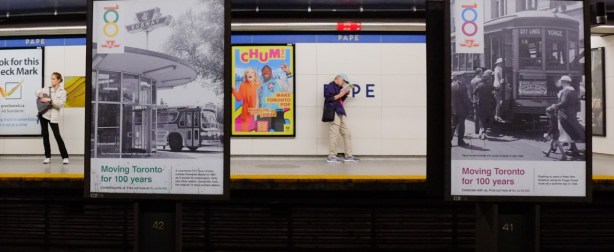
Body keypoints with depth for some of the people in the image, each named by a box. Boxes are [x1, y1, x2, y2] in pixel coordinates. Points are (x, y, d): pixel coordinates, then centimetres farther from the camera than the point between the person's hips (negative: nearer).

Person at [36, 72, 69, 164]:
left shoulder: (62, 92, 1)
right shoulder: (47, 88, 10)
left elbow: (60, 104, -9)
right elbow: (37, 92, 16)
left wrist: (50, 100, -18)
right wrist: (40, 95, -5)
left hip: (53, 116, -3)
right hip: (43, 114, 3)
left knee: (57, 136, -6)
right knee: (45, 135, 5)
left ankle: (65, 157, -1)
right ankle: (47, 157, 13)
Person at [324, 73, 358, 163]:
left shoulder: (338, 88, 24)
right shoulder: (330, 86, -3)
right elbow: (328, 98, -15)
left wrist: (345, 94, 13)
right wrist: (340, 95, -11)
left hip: (341, 113, 10)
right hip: (334, 113, -10)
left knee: (347, 134, 7)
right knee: (334, 134, -11)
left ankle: (348, 155, 11)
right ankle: (331, 156, -6)